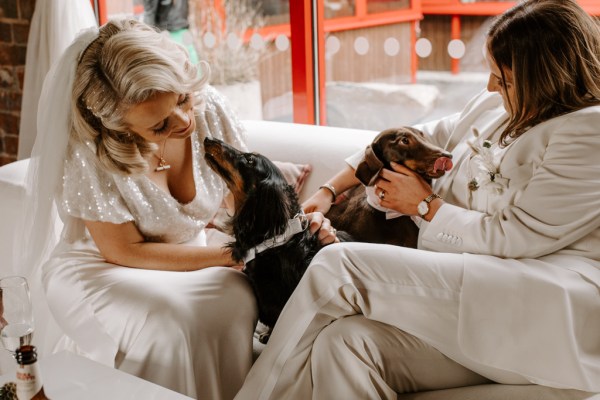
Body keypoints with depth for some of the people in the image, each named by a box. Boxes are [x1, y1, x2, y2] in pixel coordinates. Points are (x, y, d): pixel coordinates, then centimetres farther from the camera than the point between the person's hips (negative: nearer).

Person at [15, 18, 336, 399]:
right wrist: (232, 254, -24)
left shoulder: (207, 106, -18)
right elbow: (125, 251, -20)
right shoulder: (89, 153, -29)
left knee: (242, 300, -25)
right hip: (103, 268, -4)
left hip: (189, 251, 4)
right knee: (169, 324, -32)